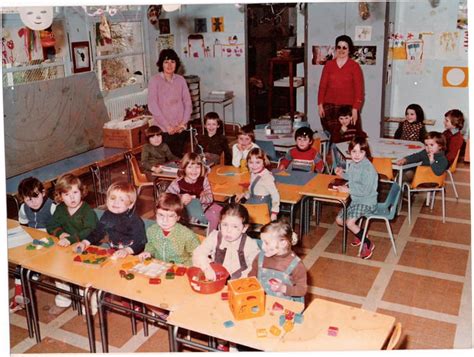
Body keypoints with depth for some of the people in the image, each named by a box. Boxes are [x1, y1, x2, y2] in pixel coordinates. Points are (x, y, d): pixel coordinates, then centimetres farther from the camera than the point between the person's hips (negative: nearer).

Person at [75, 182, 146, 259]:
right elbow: (98, 232, 17)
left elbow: (140, 241, -22)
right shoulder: (107, 216, 5)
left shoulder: (135, 221, -15)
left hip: (131, 255, -6)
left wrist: (127, 250, -39)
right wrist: (85, 242, 2)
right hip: (112, 252, 6)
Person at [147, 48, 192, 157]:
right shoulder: (154, 80, -4)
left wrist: (183, 123, -4)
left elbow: (188, 103, 7)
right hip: (163, 130, -3)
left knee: (179, 158, 7)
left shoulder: (181, 80, 7)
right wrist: (167, 126, -12)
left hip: (181, 129, 3)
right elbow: (152, 106, -9)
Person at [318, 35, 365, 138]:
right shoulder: (329, 65, 8)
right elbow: (322, 85, 9)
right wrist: (320, 104, 2)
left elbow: (359, 90, -2)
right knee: (330, 137, -1)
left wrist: (355, 109, -9)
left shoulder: (354, 66, 1)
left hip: (348, 108, -2)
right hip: (329, 107, 2)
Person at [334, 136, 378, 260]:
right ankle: (360, 234, 28)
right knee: (339, 220, 10)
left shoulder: (367, 168, -25)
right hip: (355, 199, 9)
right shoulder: (354, 164, 1)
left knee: (349, 222, -22)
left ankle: (368, 244, -1)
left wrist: (348, 189, -28)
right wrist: (342, 174, 5)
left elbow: (365, 190, -29)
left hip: (367, 202, -9)